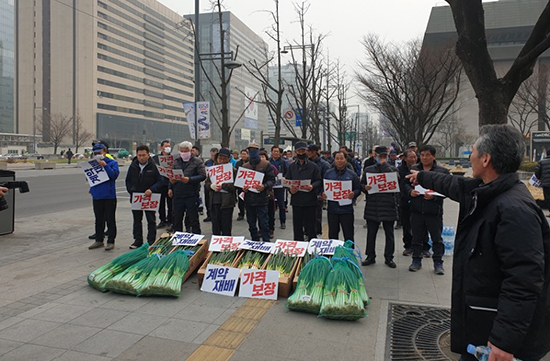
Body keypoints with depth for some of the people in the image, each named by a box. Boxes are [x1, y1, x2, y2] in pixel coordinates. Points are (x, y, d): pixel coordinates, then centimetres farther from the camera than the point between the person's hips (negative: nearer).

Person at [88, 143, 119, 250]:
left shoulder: (112, 163, -2)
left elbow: (114, 175, -16)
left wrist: (105, 166, -21)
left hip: (109, 196, -5)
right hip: (96, 196, 5)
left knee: (110, 220, 1)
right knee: (99, 220, 15)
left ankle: (110, 241, 9)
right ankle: (99, 240, 26)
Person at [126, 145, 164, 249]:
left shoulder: (154, 166, -10)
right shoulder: (133, 166, 3)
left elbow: (161, 181, -9)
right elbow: (128, 181, 13)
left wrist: (152, 190, -22)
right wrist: (131, 191, -2)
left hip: (150, 198, -4)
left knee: (151, 221, 5)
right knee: (137, 221, 13)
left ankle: (151, 241, 13)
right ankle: (138, 241, 24)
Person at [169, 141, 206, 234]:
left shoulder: (197, 162, -2)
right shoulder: (176, 161, 13)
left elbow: (203, 176, -11)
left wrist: (189, 179, -21)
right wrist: (170, 188, 2)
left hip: (192, 195, -4)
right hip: (177, 195, 5)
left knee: (193, 219, 4)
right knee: (177, 220, 13)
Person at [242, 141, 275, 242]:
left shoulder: (266, 165, 1)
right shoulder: (244, 166, 14)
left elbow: (272, 180, -2)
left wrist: (264, 186, -21)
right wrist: (242, 188, -4)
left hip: (261, 199, -5)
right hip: (248, 199, 5)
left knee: (264, 224, -4)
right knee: (251, 225, 12)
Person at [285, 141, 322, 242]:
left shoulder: (313, 166, 1)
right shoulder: (291, 166, 10)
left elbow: (319, 181, 0)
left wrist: (312, 186, -20)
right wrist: (290, 188, -11)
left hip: (310, 200, -3)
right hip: (296, 200, 3)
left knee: (310, 226, 2)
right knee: (297, 226, 10)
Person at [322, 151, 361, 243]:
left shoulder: (351, 174, 2)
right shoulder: (328, 173, 6)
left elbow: (358, 189, 4)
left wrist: (354, 194, -17)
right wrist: (323, 193, -11)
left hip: (347, 209, -2)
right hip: (332, 209, 2)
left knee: (349, 236, 4)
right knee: (332, 235, 12)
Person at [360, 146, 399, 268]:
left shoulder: (393, 169, 8)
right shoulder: (368, 169, 13)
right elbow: (361, 184, 11)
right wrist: (365, 187, -8)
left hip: (388, 206, -1)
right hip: (372, 206, 1)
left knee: (389, 234, 7)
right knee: (371, 233, 7)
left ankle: (389, 257, 19)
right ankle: (370, 256, 20)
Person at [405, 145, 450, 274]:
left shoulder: (442, 171, -1)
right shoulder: (413, 169, 9)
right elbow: (406, 183, 13)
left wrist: (434, 196, -20)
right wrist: (410, 191, -8)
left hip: (434, 211, -2)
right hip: (416, 210, 2)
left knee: (437, 238, 6)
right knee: (417, 237, 11)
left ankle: (438, 263, 18)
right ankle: (416, 260, 24)